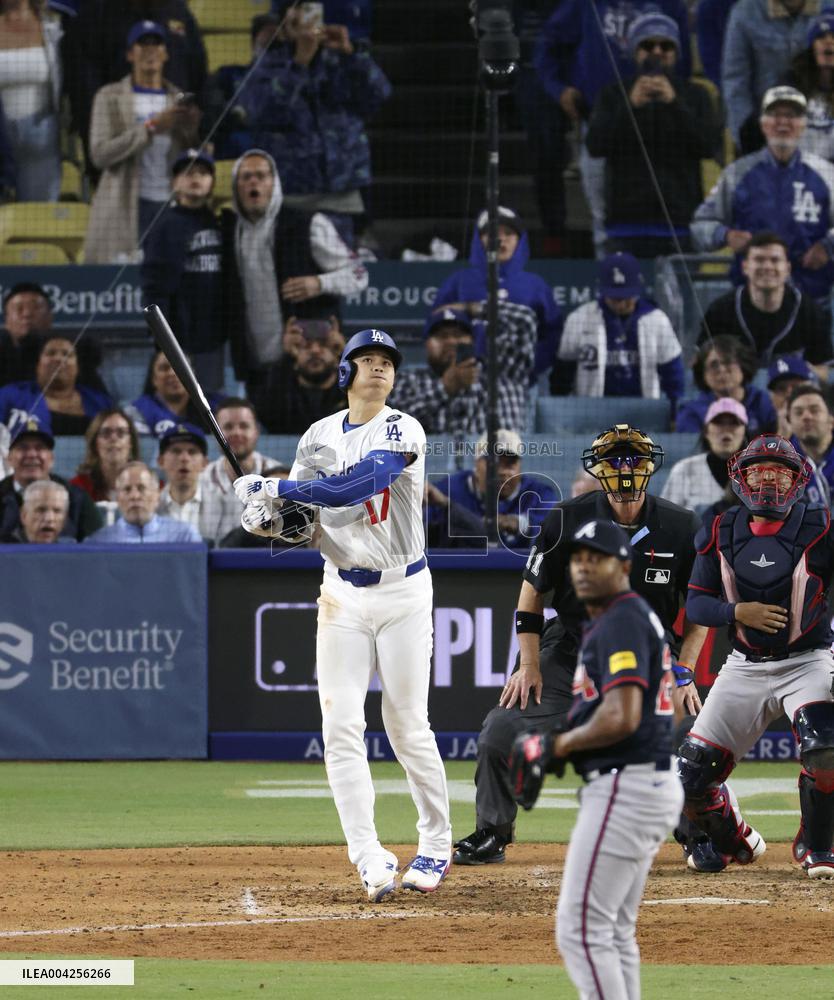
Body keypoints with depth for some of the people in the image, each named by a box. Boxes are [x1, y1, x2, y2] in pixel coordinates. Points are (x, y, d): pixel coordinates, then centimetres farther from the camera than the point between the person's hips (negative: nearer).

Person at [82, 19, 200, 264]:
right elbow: (99, 154, -7)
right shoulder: (110, 97, 7)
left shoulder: (179, 99, 15)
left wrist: (191, 132, -6)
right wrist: (151, 127, -13)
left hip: (170, 205, 3)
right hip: (124, 211, -3)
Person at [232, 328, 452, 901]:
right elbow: (305, 518, 8)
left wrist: (274, 488, -22)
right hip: (343, 594, 4)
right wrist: (272, 517, -14)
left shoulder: (402, 431, -10)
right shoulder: (320, 438, 6)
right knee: (341, 726, -8)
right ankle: (371, 860, -10)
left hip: (403, 590, -4)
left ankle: (437, 845, 19)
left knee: (407, 726, 0)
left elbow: (354, 486, -25)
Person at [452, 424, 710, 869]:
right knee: (500, 733, -10)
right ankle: (491, 836, 10)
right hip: (570, 656, 1)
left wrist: (683, 672, -9)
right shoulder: (568, 520, -12)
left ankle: (699, 834, 12)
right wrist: (529, 663, -6)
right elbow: (533, 590, 0)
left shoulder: (681, 528, -11)